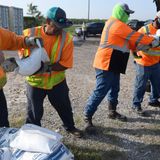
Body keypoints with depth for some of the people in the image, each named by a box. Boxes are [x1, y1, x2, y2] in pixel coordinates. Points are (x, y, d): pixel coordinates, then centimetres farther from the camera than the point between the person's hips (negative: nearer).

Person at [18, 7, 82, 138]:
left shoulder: (66, 38, -15)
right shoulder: (30, 34, -15)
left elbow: (65, 63, -16)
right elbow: (21, 49, 4)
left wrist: (47, 67, -29)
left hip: (57, 81, 1)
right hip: (35, 81, 0)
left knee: (64, 107, 19)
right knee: (34, 112, 13)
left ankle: (70, 127, 46)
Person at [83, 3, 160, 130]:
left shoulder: (115, 24, 19)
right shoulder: (118, 25, -14)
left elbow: (128, 41, 19)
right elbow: (136, 37, -11)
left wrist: (139, 47, 8)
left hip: (112, 65, 11)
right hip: (106, 64, -11)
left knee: (114, 90, 19)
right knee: (100, 92, -8)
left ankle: (112, 112, 34)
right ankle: (87, 116, 1)